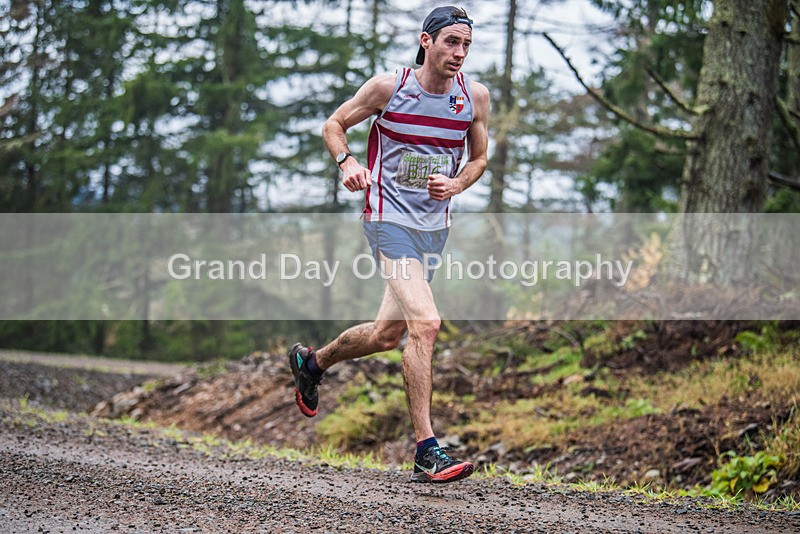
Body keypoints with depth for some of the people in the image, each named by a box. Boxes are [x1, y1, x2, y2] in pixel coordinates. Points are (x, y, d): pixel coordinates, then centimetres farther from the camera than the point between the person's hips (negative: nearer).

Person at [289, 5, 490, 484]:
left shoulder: (475, 96, 1)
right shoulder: (387, 88, -9)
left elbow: (479, 158, 14)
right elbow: (334, 125, 5)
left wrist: (456, 184, -7)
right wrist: (348, 162, -15)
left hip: (435, 227, 6)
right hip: (389, 219, -6)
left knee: (387, 334, 15)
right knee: (425, 323, -22)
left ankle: (313, 361, 45)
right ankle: (427, 451, -19)